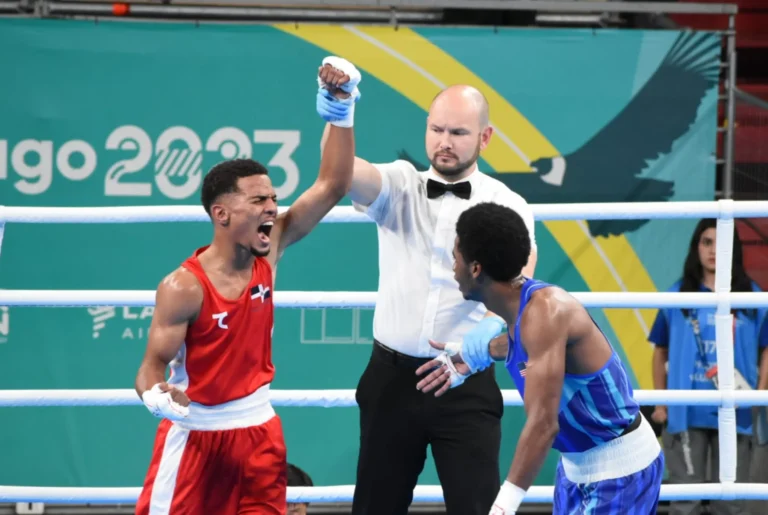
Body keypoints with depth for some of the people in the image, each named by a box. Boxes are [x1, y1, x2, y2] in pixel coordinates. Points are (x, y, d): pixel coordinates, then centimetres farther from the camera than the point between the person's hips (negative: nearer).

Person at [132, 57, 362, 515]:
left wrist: (341, 110, -20)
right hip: (195, 430, -5)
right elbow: (154, 364, -18)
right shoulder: (184, 288, -21)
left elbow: (332, 187, -9)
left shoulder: (269, 250, -6)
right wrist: (156, 396, -42)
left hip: (258, 428, 5)